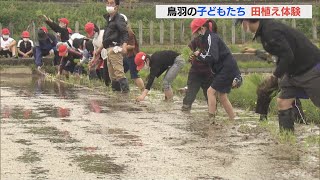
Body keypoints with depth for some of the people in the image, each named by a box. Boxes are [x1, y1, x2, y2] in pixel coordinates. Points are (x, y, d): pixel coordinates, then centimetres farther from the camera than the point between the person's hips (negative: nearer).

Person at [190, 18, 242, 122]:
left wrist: (200, 55, -11)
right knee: (222, 96, 14)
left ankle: (211, 118, -8)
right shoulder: (210, 37, 15)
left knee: (211, 91, -8)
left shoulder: (211, 37, -15)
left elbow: (213, 57, -25)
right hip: (226, 70, 10)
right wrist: (200, 55, 2)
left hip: (227, 69, -10)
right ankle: (234, 119, 17)